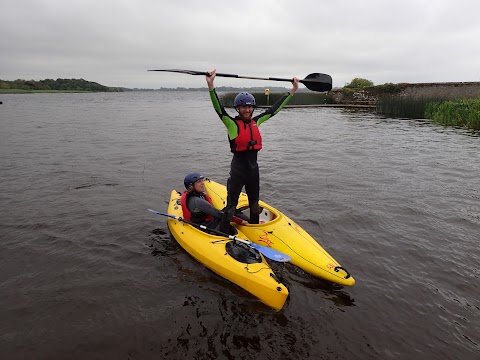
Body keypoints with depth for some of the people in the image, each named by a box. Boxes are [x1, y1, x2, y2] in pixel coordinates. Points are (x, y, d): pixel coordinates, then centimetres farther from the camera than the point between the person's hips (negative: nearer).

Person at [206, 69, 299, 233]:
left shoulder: (256, 122, 6)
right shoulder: (232, 124, -9)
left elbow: (274, 109, 11)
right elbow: (218, 108, -24)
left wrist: (292, 90, 14)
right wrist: (211, 85, -39)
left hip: (253, 168, 6)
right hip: (238, 169, -6)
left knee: (254, 204, 21)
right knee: (231, 205, -1)